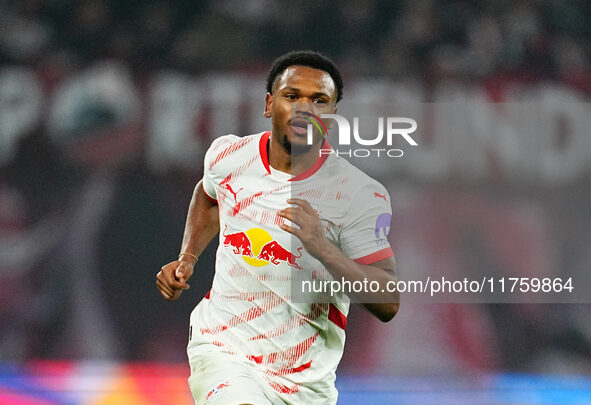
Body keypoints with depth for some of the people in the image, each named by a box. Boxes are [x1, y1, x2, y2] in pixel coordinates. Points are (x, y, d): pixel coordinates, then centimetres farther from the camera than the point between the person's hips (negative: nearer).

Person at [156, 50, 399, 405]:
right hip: (222, 347, 0)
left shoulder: (360, 195, -13)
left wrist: (323, 248, -30)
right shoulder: (228, 155, -1)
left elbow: (388, 303, -17)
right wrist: (187, 258, 12)